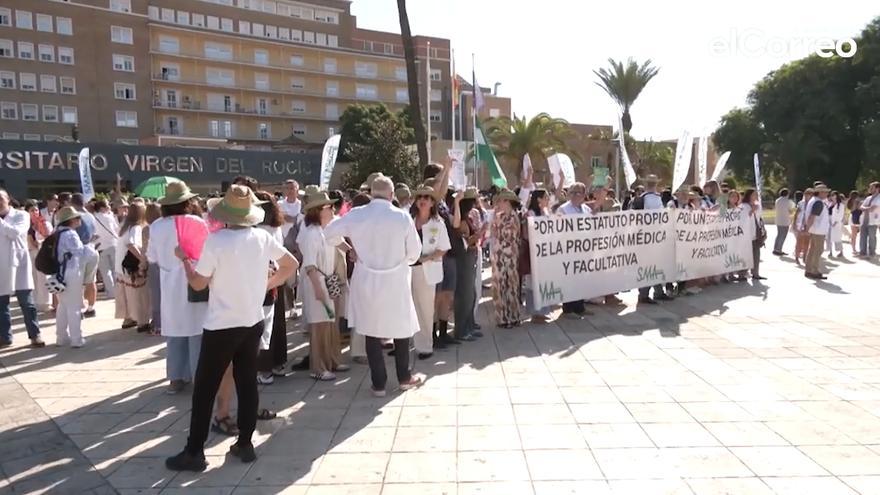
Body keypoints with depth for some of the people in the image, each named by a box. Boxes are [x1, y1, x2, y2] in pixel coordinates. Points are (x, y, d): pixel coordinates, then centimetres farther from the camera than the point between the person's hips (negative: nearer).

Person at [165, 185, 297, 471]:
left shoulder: (215, 240, -15)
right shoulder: (263, 238, -2)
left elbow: (198, 284, -7)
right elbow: (291, 264, 9)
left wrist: (184, 259, 9)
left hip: (221, 325, -4)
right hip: (253, 322, 5)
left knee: (205, 389, 6)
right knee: (247, 383, 13)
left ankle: (194, 453, 14)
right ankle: (245, 444, 20)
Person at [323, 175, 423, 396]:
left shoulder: (356, 215, -7)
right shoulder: (402, 217, -12)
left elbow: (328, 232, 5)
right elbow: (415, 252, -2)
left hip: (367, 282, 1)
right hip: (396, 281, -1)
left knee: (372, 331, 10)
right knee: (401, 328, 16)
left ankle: (378, 384, 16)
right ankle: (404, 377, 27)